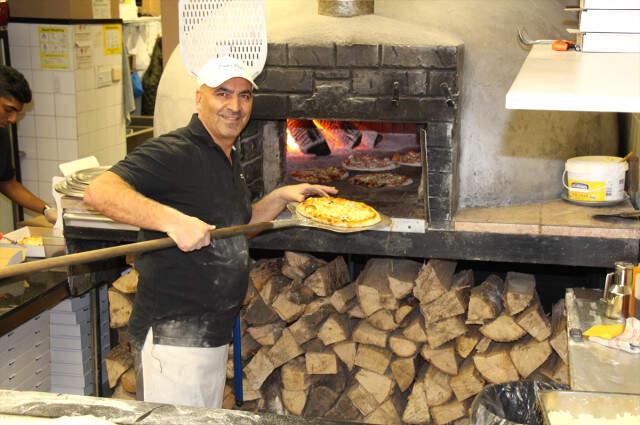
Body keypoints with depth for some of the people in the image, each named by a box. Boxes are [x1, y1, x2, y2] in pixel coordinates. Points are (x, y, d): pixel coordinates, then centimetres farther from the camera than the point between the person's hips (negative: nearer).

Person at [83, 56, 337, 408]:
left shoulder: (231, 159, 14)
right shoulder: (173, 152, -17)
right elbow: (99, 192, -29)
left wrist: (282, 196, 15)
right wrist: (173, 219, -38)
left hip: (215, 334, 10)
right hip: (173, 336, -10)